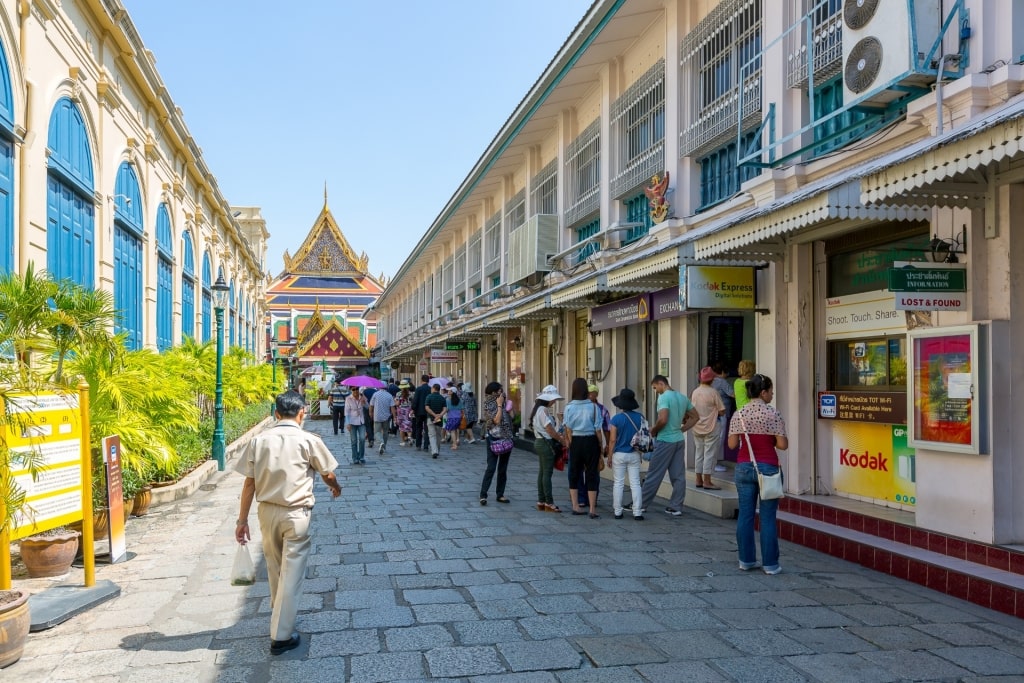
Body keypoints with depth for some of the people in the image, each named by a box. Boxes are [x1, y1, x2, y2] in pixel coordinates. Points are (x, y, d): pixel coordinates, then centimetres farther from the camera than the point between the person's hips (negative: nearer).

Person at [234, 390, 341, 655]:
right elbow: (328, 474, 3)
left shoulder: (259, 439, -1)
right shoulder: (308, 440, -9)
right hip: (296, 514, -4)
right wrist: (336, 488, 25)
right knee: (291, 573, 3)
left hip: (267, 511, 4)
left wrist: (242, 520, 7)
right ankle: (281, 636, 7)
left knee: (274, 567, 23)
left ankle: (280, 612, 45)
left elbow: (249, 483, -1)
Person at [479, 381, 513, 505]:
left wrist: (509, 409, 4)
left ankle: (500, 495, 16)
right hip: (494, 439, -7)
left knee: (503, 469, 9)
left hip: (506, 439, 7)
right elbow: (497, 420, -21)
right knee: (491, 467, -11)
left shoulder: (502, 403, 11)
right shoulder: (489, 405, -9)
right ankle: (483, 495, -8)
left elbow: (510, 419, 19)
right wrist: (499, 405, -15)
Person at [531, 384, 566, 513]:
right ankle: (549, 503, -1)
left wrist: (558, 435, 5)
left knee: (542, 472, 12)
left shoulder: (540, 409, 13)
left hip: (540, 443, 10)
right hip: (546, 444, -10)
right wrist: (562, 441, -8)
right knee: (547, 473, -5)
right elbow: (549, 429, -18)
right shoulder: (543, 410, -18)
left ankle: (541, 502, 17)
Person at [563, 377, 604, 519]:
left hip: (575, 441, 2)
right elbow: (598, 429, -7)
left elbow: (568, 430, -1)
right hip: (591, 441, -2)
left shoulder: (569, 407, -5)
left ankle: (575, 506, 18)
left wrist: (571, 445, 9)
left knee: (574, 474, 13)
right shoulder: (593, 406, -9)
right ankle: (592, 509, 4)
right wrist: (601, 445, 4)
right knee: (591, 474, 4)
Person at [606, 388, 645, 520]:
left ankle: (618, 512, 11)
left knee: (618, 483, 7)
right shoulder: (640, 417, -2)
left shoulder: (616, 419, -11)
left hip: (619, 455, -2)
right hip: (634, 455, 2)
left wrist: (609, 457, -1)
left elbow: (612, 440, -10)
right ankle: (637, 513, 3)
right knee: (635, 483, 5)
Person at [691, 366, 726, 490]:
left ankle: (699, 480, 17)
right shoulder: (713, 392, -13)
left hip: (697, 428, 6)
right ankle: (707, 481, 0)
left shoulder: (695, 392, 4)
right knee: (710, 454, 0)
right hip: (711, 428, -6)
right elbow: (722, 411, -12)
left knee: (699, 453, 12)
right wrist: (715, 412, 10)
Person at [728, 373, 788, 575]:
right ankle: (770, 564, 7)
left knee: (745, 515, 8)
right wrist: (769, 439, 10)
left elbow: (732, 444, 2)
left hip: (744, 467, 3)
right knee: (767, 517, 2)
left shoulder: (738, 415, 1)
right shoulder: (773, 414, -9)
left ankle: (746, 560, 14)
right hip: (767, 468, -3)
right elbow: (782, 445, -9)